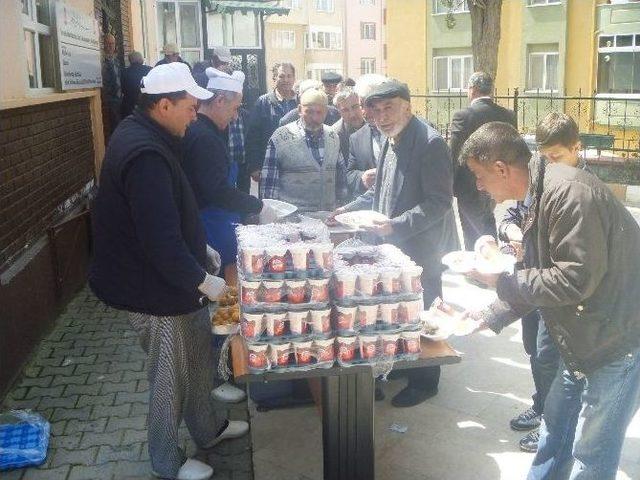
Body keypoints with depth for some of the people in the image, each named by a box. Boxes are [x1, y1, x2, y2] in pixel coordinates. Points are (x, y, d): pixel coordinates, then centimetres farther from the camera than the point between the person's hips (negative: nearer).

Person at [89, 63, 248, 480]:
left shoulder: (143, 136, 5)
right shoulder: (145, 155, -29)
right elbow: (161, 240, -32)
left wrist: (200, 248, 15)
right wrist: (203, 280, -20)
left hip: (175, 280, 10)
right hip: (158, 291, -10)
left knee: (198, 363, 25)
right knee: (171, 380, 10)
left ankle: (209, 429, 46)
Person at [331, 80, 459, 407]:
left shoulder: (430, 143, -17)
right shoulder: (390, 141, 10)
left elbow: (439, 202, -21)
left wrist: (396, 226, -26)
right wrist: (351, 208, 10)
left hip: (421, 248, -8)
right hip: (393, 245, 8)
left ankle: (424, 382, 22)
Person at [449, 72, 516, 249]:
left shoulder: (462, 115, -17)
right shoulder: (508, 115, -1)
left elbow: (453, 155, -16)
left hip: (470, 187, -6)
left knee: (474, 236, 6)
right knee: (487, 224, 26)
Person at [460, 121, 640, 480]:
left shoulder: (569, 192, -25)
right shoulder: (541, 194, 7)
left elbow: (577, 278, -27)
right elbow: (544, 277, 14)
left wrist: (500, 282, -18)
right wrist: (491, 317, 14)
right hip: (585, 340, 10)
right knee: (555, 429, 21)